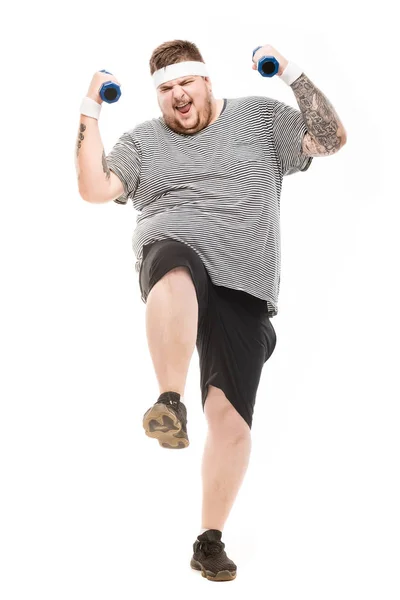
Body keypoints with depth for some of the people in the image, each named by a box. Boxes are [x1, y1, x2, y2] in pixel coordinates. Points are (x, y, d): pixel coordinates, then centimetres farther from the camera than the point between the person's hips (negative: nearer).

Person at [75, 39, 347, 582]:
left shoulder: (261, 118, 16)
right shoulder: (143, 140, 17)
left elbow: (330, 139, 7)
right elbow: (95, 188, 5)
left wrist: (293, 76, -1)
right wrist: (90, 114, 0)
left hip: (244, 289, 1)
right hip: (176, 255, 0)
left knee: (231, 416, -7)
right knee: (177, 272, -43)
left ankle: (210, 541, 6)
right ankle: (171, 403, -44)